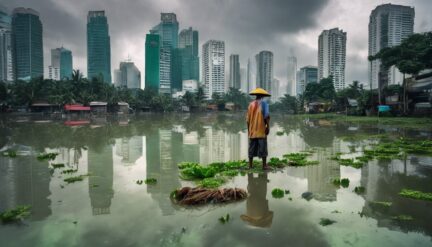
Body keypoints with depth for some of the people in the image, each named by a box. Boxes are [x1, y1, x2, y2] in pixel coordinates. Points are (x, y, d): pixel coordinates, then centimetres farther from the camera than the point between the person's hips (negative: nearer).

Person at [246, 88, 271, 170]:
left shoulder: (251, 104, 10)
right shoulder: (263, 103, -2)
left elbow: (248, 119, 9)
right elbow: (266, 116, -15)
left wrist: (248, 130, 16)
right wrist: (268, 126, -11)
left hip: (252, 131, 4)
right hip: (261, 130, -4)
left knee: (252, 148, 9)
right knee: (262, 147, 0)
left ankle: (250, 165, 13)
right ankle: (264, 165, 2)